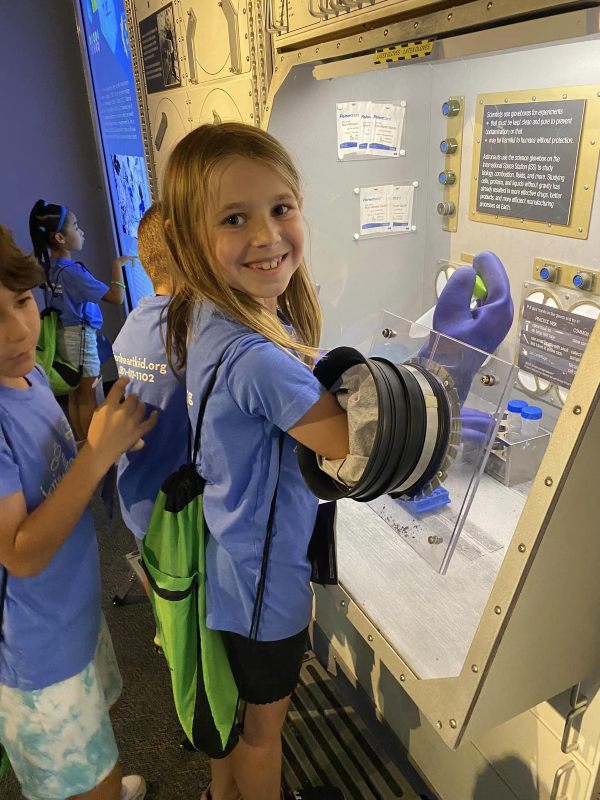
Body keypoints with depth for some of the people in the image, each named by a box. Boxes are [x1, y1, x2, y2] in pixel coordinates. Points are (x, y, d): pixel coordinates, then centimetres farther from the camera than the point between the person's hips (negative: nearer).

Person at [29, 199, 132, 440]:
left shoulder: (48, 266, 3)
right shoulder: (72, 271, -21)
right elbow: (116, 297, -20)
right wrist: (118, 265, -11)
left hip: (63, 335, 8)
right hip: (80, 336, -8)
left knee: (74, 397, 15)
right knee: (88, 398, 3)